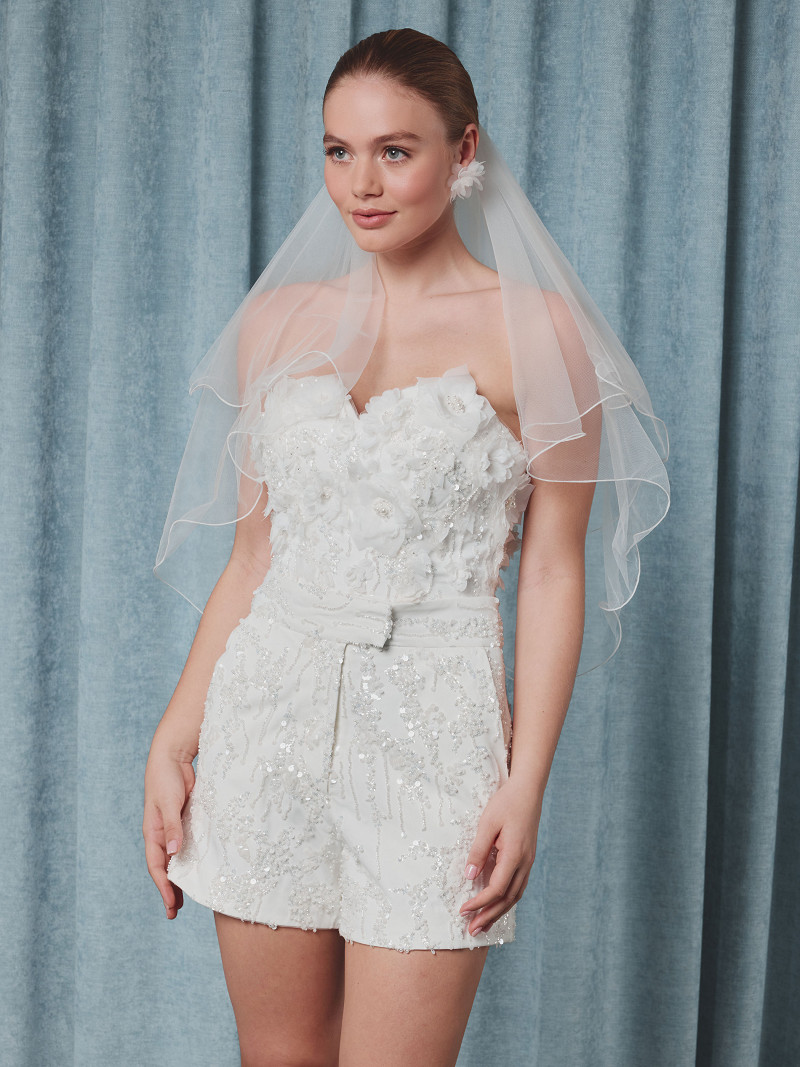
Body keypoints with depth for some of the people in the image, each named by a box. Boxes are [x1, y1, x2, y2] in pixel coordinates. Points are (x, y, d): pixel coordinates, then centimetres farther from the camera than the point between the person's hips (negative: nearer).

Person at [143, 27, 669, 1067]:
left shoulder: (535, 331, -3)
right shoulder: (279, 320, 9)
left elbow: (552, 571, -4)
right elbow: (253, 552, 12)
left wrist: (526, 784, -10)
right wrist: (173, 739, 7)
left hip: (432, 725, -4)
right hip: (269, 712, 4)